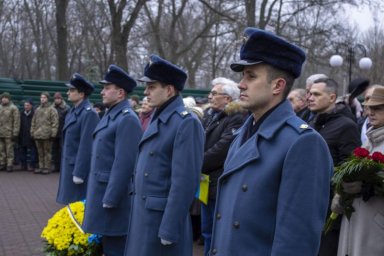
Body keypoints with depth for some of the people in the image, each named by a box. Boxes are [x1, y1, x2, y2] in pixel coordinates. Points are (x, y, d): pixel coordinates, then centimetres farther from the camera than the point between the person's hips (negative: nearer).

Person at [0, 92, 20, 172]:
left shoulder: (13, 108, -2)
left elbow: (16, 122, -6)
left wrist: (15, 133, -11)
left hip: (9, 134, -5)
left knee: (9, 150, -3)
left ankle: (10, 165, 1)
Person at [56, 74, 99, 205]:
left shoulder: (89, 114, -17)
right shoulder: (73, 111, 11)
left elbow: (86, 146, -20)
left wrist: (79, 173, -20)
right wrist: (65, 167, 16)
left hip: (79, 168, -9)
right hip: (69, 166, 9)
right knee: (71, 203, 16)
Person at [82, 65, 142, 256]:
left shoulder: (127, 119, -18)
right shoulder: (110, 115, 12)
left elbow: (124, 163, -22)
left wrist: (110, 199, -21)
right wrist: (98, 193, 19)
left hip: (114, 193, -9)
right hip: (102, 189, 9)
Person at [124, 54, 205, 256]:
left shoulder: (187, 123, -18)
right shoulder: (156, 119, 10)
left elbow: (185, 181, -21)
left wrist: (170, 230, -21)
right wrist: (137, 211, 17)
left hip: (163, 216, -8)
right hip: (142, 213, 8)